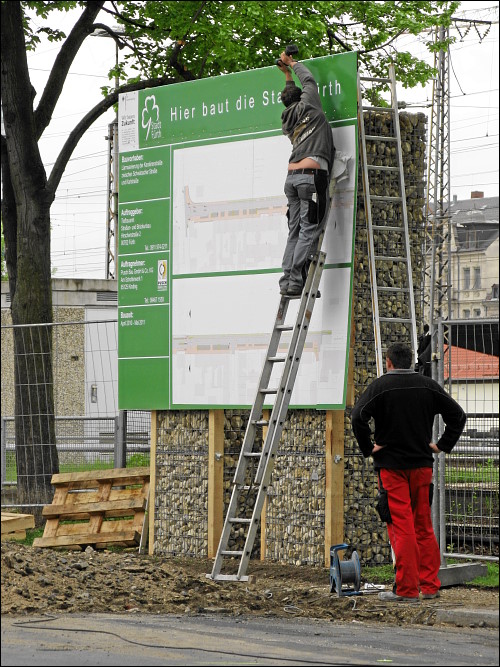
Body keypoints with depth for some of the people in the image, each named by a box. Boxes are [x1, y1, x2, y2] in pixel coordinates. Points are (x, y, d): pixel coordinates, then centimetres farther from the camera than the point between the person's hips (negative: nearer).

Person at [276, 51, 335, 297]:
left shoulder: (287, 122, 22)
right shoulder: (308, 107, 6)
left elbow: (291, 95, 44)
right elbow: (309, 81, 24)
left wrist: (288, 75, 54)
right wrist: (292, 63, 39)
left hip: (291, 177, 7)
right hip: (312, 175, -7)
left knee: (295, 232, 7)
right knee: (310, 232, -9)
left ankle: (287, 282, 1)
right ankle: (296, 281, -16)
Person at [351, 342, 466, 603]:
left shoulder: (379, 386, -6)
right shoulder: (428, 386, 7)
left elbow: (358, 417, -19)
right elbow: (458, 414, 8)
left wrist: (368, 449, -9)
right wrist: (443, 444, 10)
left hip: (391, 466, -4)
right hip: (422, 464, 4)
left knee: (401, 527, -3)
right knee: (424, 527, 13)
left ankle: (407, 589, -4)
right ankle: (430, 586, 14)